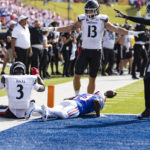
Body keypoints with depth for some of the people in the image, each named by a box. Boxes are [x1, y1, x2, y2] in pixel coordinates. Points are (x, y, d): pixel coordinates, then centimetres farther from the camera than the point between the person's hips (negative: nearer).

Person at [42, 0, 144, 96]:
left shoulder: (102, 21, 3)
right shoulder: (82, 20, 4)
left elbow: (115, 29, 1)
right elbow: (69, 28, 4)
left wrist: (131, 33, -6)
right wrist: (53, 29, -3)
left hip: (96, 51, 0)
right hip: (85, 51, 0)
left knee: (92, 78, 4)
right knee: (77, 75, -7)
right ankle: (77, 96, 9)